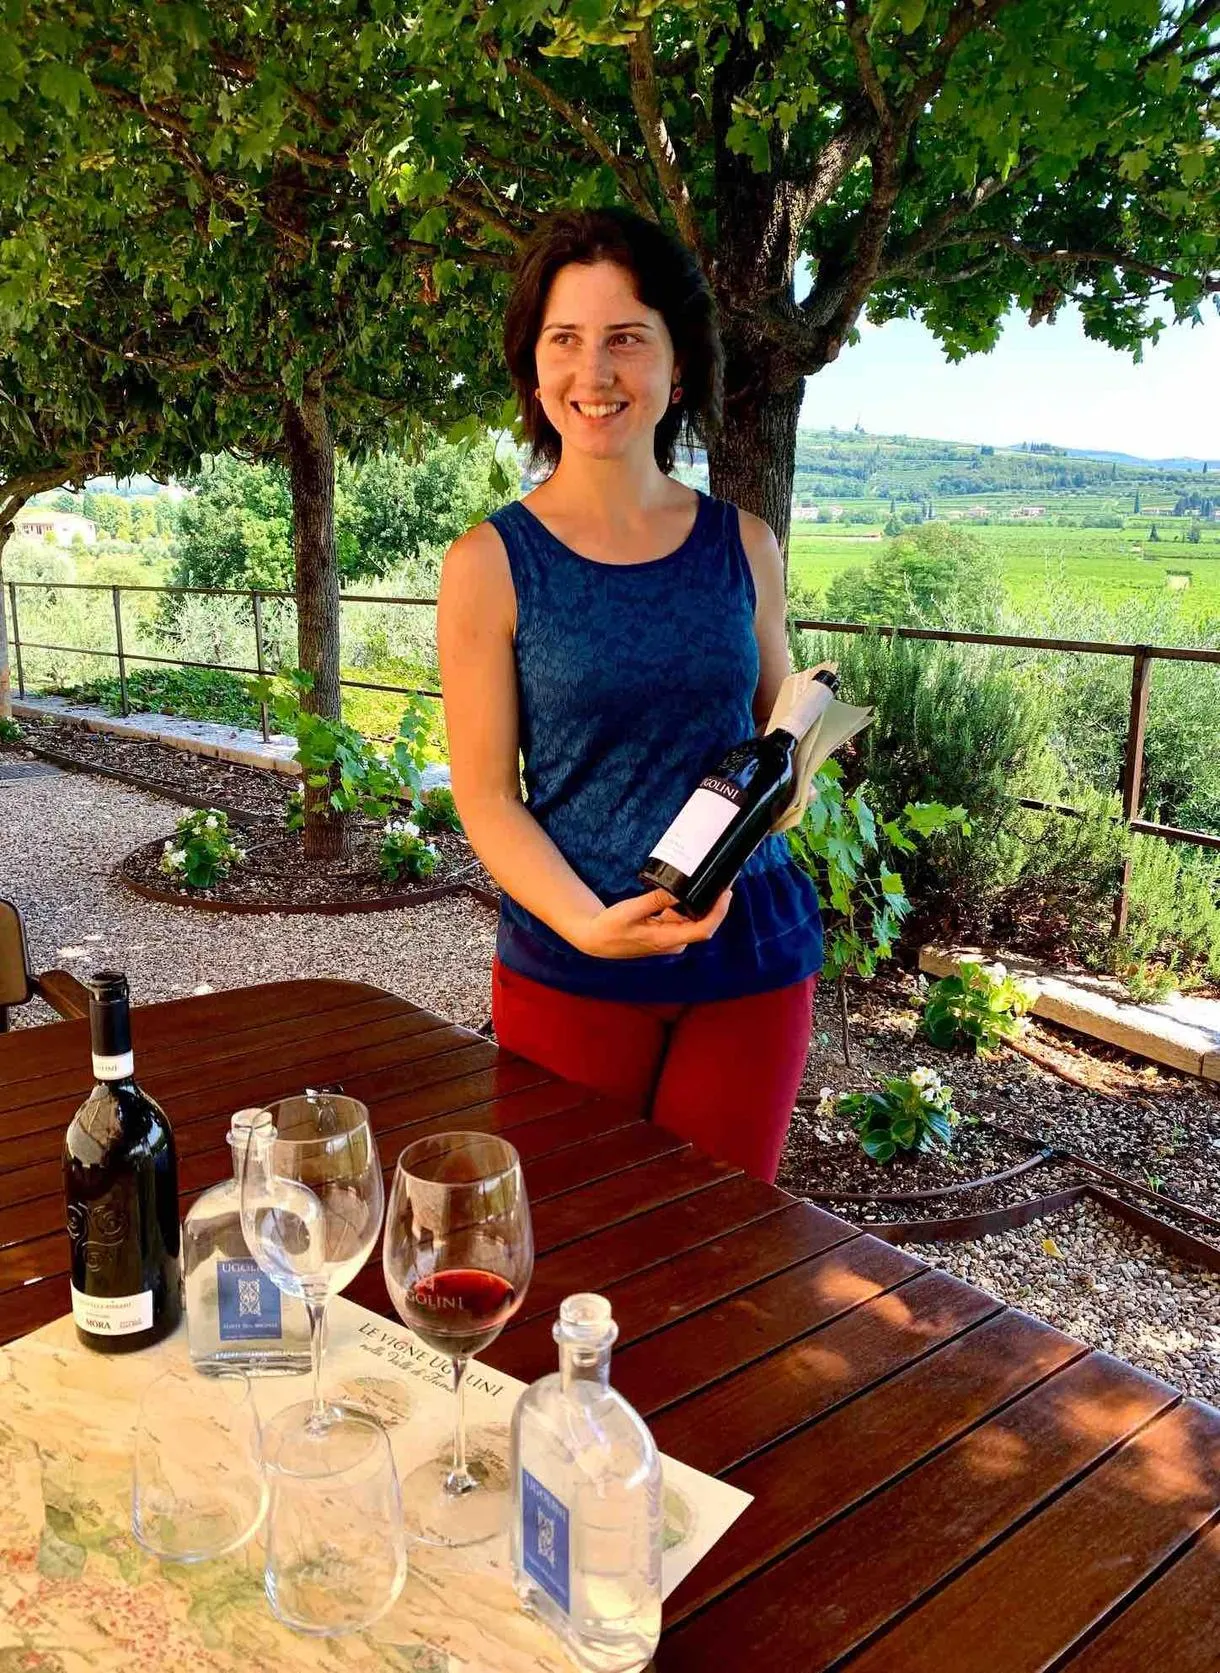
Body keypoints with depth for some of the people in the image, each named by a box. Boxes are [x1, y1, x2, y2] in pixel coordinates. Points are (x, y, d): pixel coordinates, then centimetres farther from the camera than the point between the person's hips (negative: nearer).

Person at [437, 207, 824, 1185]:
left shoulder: (742, 545, 3)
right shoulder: (491, 564, -6)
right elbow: (485, 795, -7)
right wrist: (589, 923, -22)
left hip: (750, 959, 3)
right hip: (567, 971, -2)